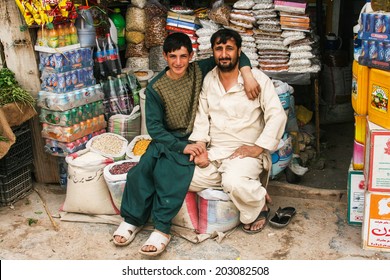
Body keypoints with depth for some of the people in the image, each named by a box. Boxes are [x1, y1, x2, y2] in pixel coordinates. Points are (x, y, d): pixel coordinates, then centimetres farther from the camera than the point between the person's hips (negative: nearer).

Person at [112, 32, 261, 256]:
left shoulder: (199, 71, 0)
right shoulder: (156, 87, -3)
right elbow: (153, 126, -8)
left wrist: (247, 74, -18)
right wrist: (181, 146, -21)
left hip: (194, 138, -1)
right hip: (166, 138, 1)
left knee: (169, 170, -30)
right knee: (144, 167, -27)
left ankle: (162, 229, -24)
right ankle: (132, 219, -11)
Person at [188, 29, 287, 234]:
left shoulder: (257, 78, -3)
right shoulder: (208, 80, 10)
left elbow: (277, 116, -9)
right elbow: (202, 117, 11)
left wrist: (258, 148, -16)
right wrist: (200, 146, -5)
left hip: (245, 152, -5)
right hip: (213, 153, 5)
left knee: (234, 183, -36)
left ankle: (258, 207, 1)